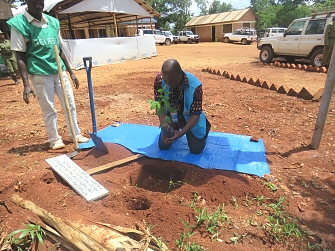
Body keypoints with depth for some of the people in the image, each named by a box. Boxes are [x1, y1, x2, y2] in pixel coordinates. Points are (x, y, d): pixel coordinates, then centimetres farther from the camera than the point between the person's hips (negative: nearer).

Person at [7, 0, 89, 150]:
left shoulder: (53, 22, 8)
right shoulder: (19, 24, -6)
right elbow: (21, 57, -8)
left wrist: (71, 72, 12)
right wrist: (26, 84, -14)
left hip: (59, 72, 5)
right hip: (40, 74, -5)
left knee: (70, 105, 9)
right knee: (49, 110, 3)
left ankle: (75, 134, 25)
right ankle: (54, 140, 20)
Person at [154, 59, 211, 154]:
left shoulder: (195, 85, -35)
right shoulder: (159, 79, -27)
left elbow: (195, 114, -28)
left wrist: (182, 133, -39)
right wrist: (163, 121, -33)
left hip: (189, 119, -3)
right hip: (170, 118, 3)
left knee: (196, 149, 0)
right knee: (163, 146, 7)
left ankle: (205, 126, 29)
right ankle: (176, 128, 36)